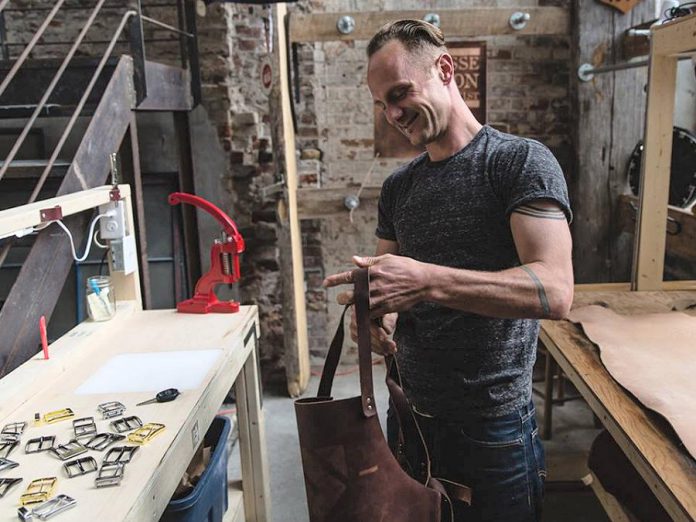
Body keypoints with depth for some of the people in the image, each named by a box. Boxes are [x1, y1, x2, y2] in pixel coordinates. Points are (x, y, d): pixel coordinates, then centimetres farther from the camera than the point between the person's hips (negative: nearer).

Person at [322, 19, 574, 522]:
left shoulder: (521, 160, -11)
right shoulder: (398, 187, 7)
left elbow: (554, 290, -23)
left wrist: (427, 280, -34)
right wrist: (377, 314, -13)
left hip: (493, 424, -5)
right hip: (411, 414, 6)